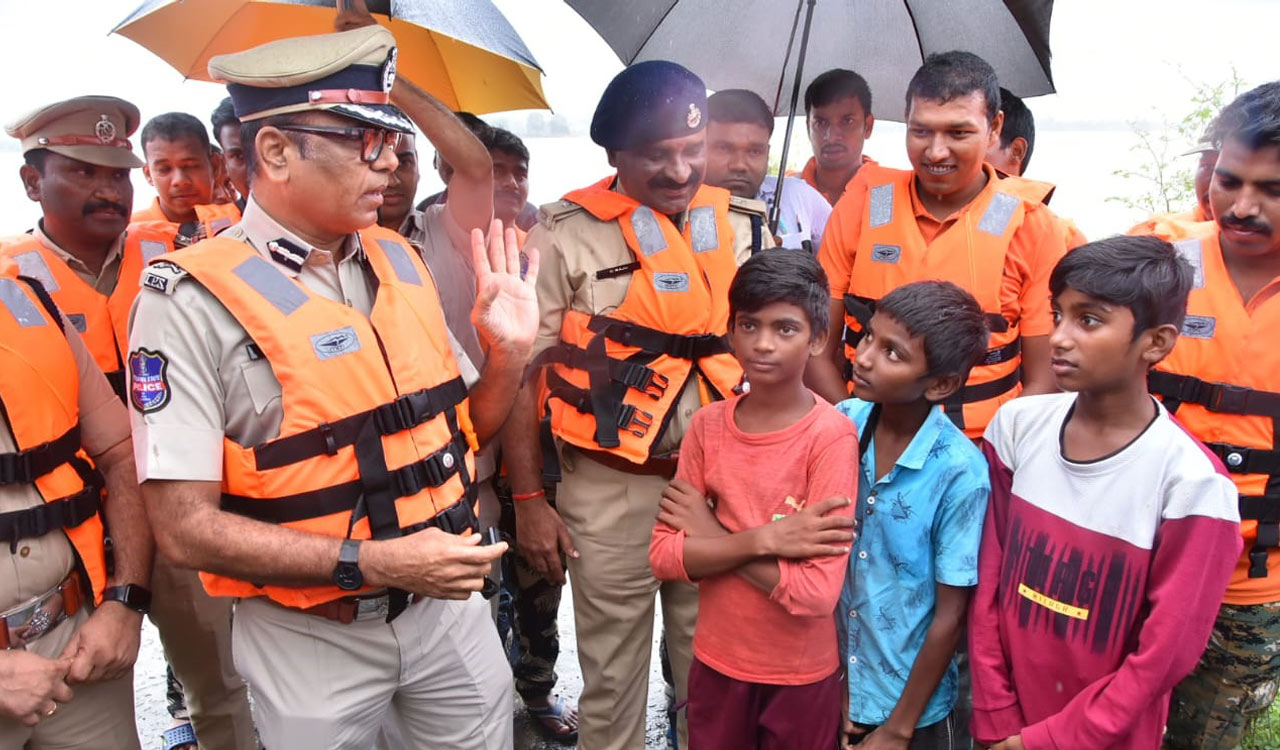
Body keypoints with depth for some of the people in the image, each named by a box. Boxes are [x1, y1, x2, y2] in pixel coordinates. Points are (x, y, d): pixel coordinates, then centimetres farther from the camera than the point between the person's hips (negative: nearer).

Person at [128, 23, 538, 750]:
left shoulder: (401, 260, 2)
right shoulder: (191, 301, -16)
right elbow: (186, 527, -17)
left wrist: (512, 353, -7)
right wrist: (371, 563, -22)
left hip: (448, 605, 5)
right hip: (311, 638, -5)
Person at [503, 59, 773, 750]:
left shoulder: (744, 227, 4)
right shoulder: (566, 235, -7)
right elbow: (524, 374, -4)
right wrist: (527, 499, -5)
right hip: (609, 489, -3)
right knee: (611, 675, 12)